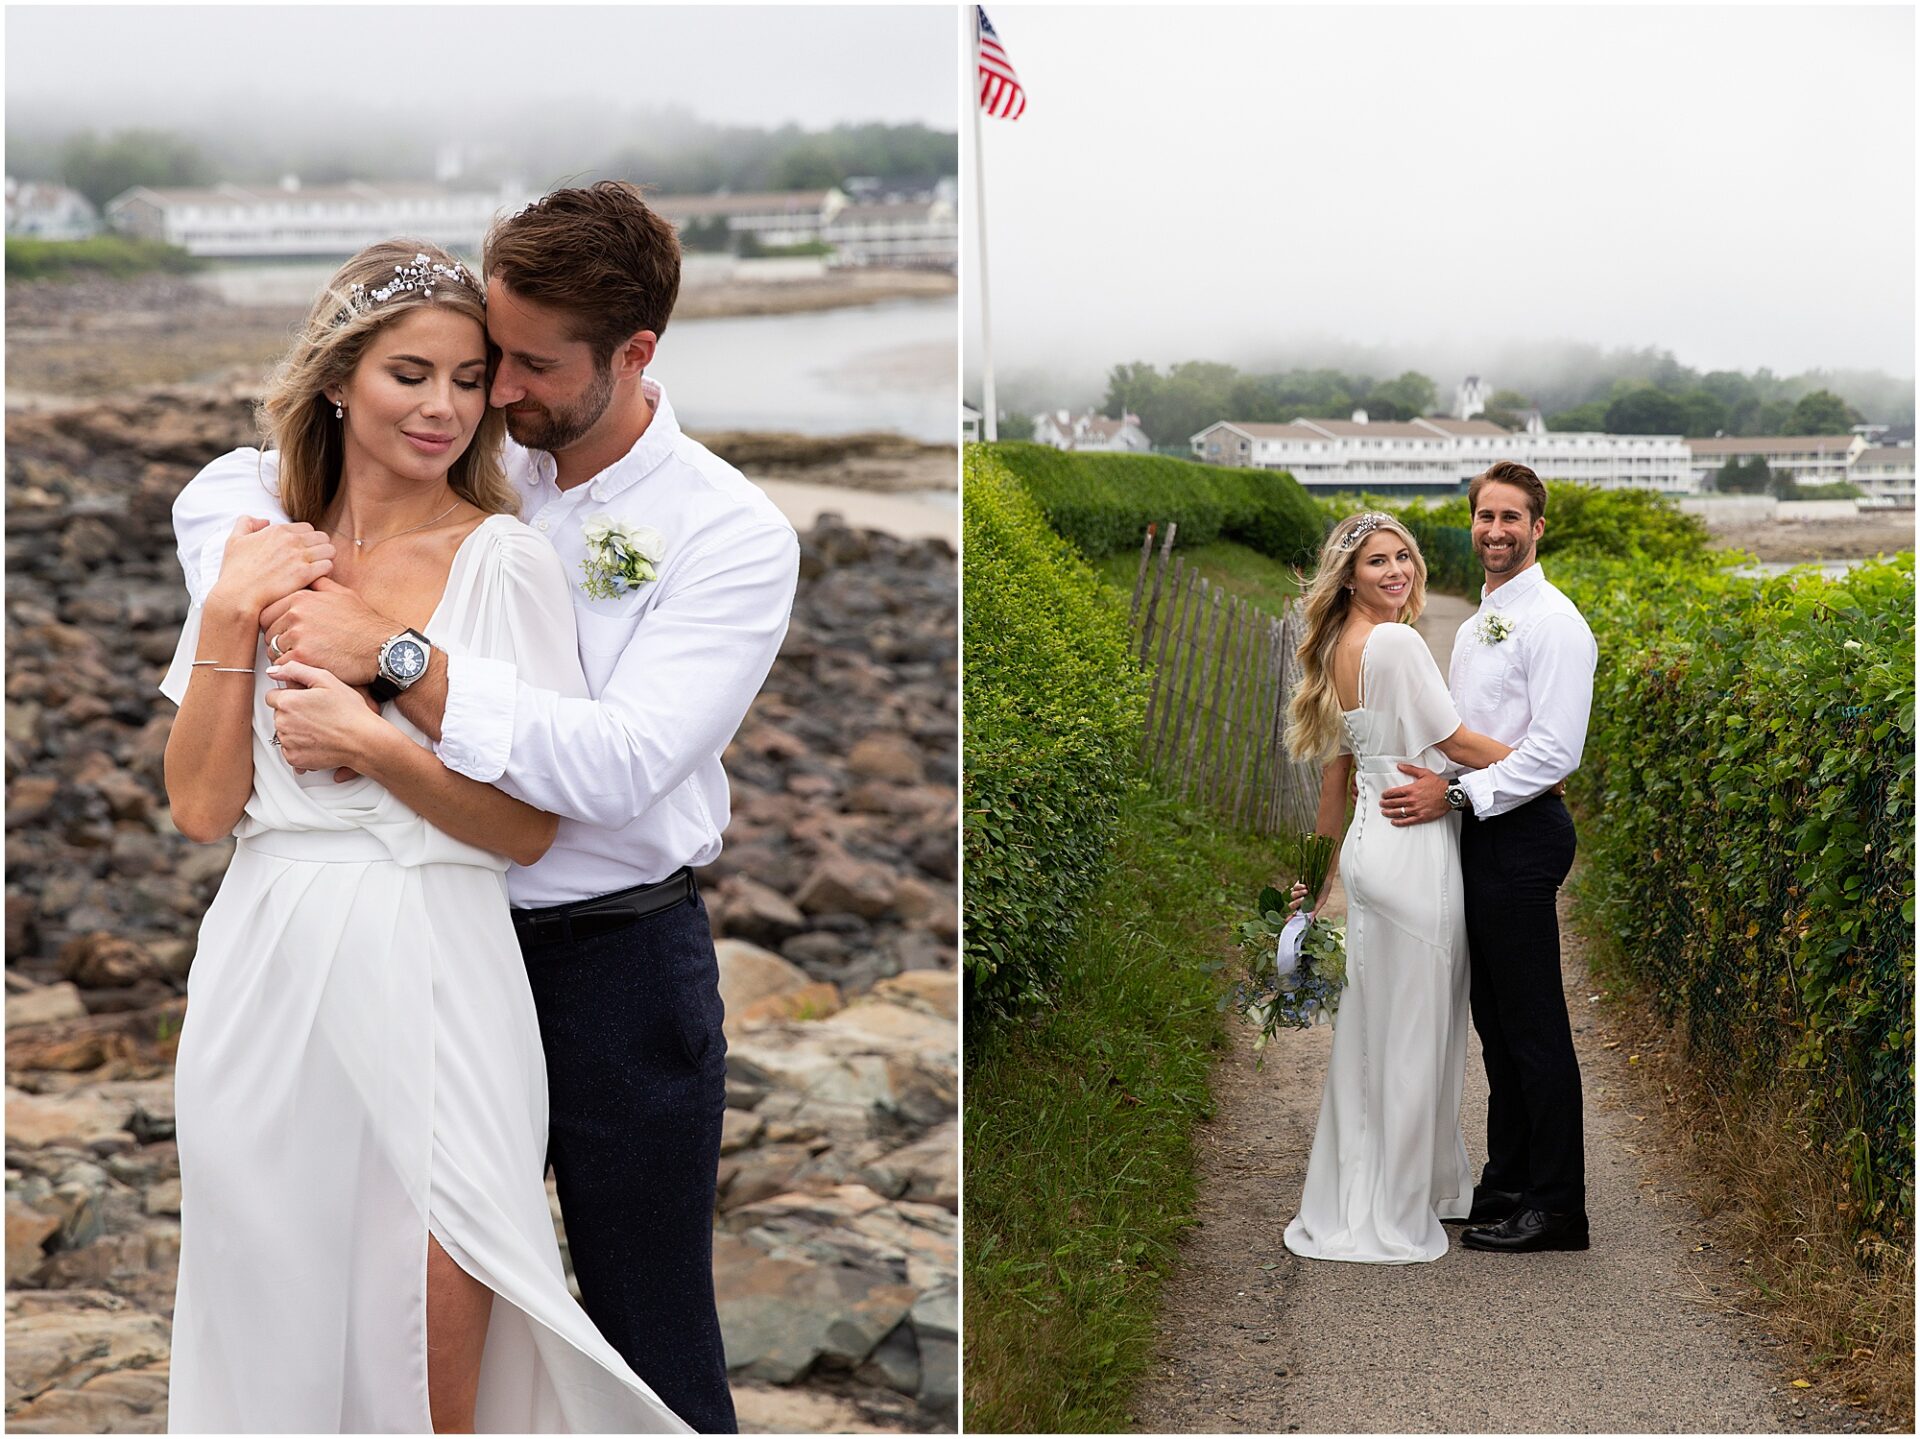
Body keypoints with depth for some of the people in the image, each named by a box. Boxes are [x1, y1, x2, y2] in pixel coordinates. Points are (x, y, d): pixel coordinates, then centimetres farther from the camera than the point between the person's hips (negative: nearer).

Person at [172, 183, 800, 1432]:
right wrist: (275, 626, -13)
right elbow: (228, 486, 8)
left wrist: (392, 651, -26)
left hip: (619, 964, -4)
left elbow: (621, 765, -24)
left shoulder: (733, 534, -11)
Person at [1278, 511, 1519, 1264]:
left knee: (1373, 1030, 15)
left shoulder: (1337, 651, 13)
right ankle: (1392, 1218, 6)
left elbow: (1336, 775, 19)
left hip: (1373, 845, 9)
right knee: (1410, 1034, -1)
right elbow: (1454, 740, -10)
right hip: (1413, 853, -9)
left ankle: (1353, 1202, 24)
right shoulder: (1396, 642, -14)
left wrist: (1319, 874, 23)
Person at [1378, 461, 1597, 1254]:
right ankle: (1506, 1186, 22)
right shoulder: (1476, 626, 18)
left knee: (1534, 1025, -5)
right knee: (1496, 1020, 14)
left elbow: (1555, 751, -19)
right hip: (1477, 835, 9)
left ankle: (1556, 1206, 2)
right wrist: (1434, 788, 11)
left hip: (1521, 834, -9)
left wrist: (1456, 796, -19)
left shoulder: (1552, 623, -12)